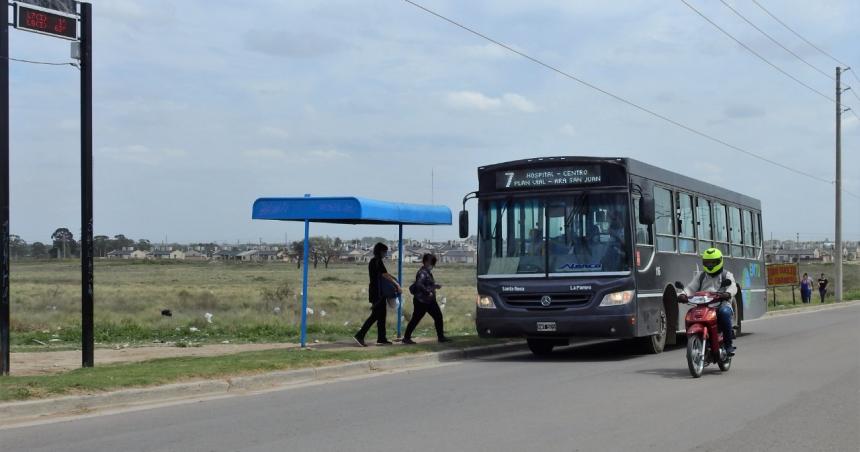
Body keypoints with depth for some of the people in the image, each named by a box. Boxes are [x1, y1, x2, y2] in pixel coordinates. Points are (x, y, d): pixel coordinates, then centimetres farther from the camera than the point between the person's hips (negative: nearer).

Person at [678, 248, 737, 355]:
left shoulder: (727, 275, 15)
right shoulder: (700, 276, 24)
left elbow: (732, 287, -5)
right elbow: (691, 287, 10)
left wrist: (728, 293, -30)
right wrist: (684, 294, -14)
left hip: (721, 303, -3)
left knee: (724, 312, -37)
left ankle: (729, 343, -24)